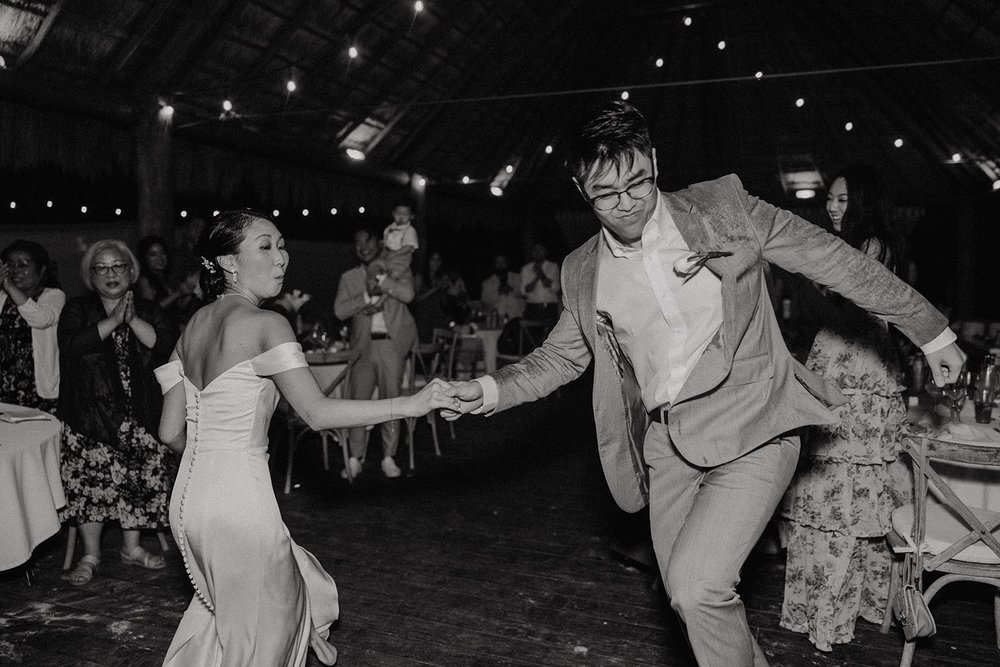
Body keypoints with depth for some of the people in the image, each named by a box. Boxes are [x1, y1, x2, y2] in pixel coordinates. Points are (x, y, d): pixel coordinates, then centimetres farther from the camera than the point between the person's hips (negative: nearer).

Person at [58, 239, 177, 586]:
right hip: (90, 413, -1)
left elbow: (167, 344, -7)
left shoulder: (149, 310, 10)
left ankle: (132, 547, 21)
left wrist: (133, 320, -16)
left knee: (138, 478, 4)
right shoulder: (77, 309, 6)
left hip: (139, 414, 2)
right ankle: (90, 555, 14)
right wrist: (112, 321, -17)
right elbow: (70, 346, -13)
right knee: (91, 480, -1)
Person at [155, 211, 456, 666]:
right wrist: (409, 405, -15)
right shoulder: (266, 324, -14)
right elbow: (317, 413, -18)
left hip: (189, 496, 8)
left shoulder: (194, 325, 8)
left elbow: (171, 432, 9)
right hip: (239, 500, -8)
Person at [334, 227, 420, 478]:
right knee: (358, 399, -2)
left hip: (392, 343, -1)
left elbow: (408, 295, -9)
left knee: (391, 399, 1)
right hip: (363, 346, 1)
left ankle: (388, 458, 11)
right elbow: (340, 311, -1)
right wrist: (368, 295, -11)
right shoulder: (348, 278, 12)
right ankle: (355, 458, 9)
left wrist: (379, 278, -11)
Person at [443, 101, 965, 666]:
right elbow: (560, 358, 15)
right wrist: (490, 392, -2)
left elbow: (837, 260, 2)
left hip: (751, 431, -4)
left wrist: (932, 332, 8)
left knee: (697, 584, -19)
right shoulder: (584, 273, 4)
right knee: (689, 599, 12)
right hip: (668, 443, 5)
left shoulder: (724, 207, -5)